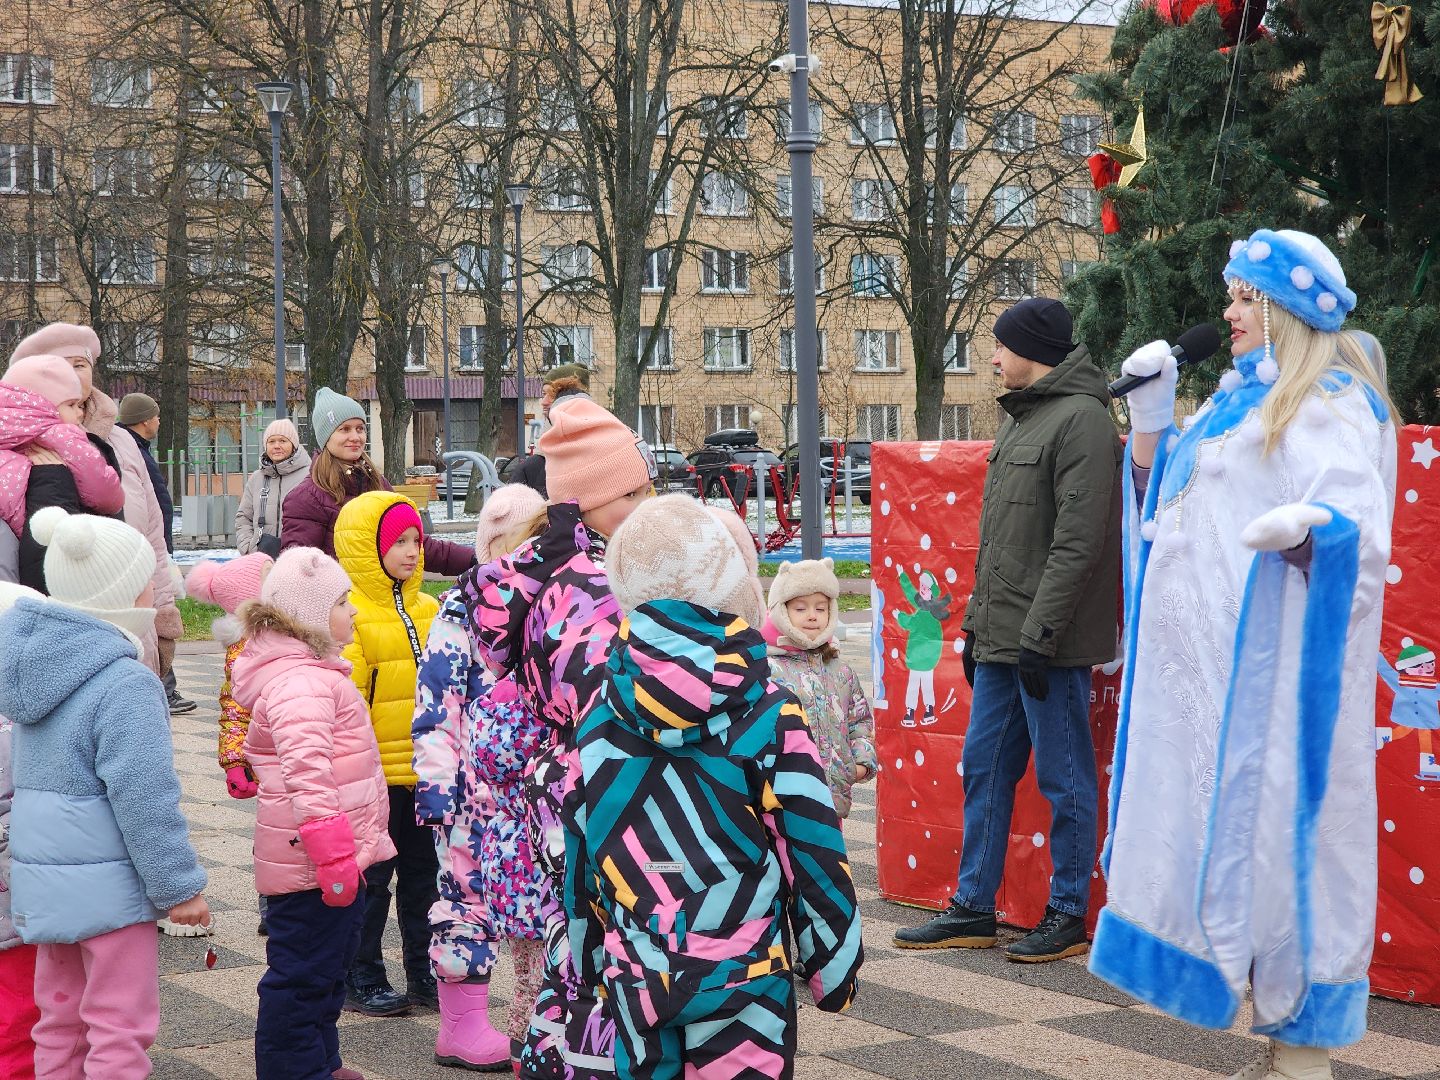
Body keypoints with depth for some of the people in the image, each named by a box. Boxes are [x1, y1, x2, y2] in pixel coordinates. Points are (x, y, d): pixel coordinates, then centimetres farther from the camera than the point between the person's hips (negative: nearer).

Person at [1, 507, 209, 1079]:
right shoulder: (126, 685, -21)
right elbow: (144, 798, -21)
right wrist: (179, 885, -12)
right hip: (105, 882, -8)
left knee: (60, 1018, 19)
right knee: (120, 1028, 1)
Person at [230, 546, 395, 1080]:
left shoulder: (310, 671, 15)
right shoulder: (301, 682, -21)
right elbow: (308, 775, -31)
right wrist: (334, 856, -32)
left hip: (334, 860, 11)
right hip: (312, 867, -11)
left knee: (326, 969, 23)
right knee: (304, 975, -1)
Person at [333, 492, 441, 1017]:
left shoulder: (427, 609, 9)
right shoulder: (348, 613, -13)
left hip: (424, 770, 7)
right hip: (374, 772, -7)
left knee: (423, 869, 15)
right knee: (371, 877, 4)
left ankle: (424, 972, 26)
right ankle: (361, 980, 16)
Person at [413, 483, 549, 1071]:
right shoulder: (461, 610, -6)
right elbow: (436, 706, -11)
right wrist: (437, 786, -16)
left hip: (540, 788, 6)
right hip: (477, 791, -6)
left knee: (543, 894, 10)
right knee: (468, 891, 1)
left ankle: (534, 1017, 24)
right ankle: (462, 1027, 12)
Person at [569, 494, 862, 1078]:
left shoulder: (599, 720, 1)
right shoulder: (771, 716, -9)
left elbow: (579, 853, 9)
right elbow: (815, 850, -6)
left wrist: (591, 961, 21)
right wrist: (834, 967, 5)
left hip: (635, 982, 4)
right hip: (741, 981, -3)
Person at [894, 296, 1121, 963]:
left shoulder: (1082, 418, -11)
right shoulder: (1020, 421, 18)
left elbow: (1079, 540, -19)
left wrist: (1040, 631, -21)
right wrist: (977, 621, 19)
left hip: (1049, 644, -10)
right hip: (1001, 639, 10)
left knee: (1063, 779, 1)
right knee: (983, 768, 12)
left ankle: (1068, 916, 11)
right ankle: (973, 911, 20)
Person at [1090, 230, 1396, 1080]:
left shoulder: (1328, 406, -7)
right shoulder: (1241, 400, 19)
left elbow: (1363, 532, -18)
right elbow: (1160, 505, 24)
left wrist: (1309, 525, -39)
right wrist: (1152, 413, 13)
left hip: (1274, 666, -9)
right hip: (1208, 668, 9)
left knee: (1277, 832, -7)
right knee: (1224, 837, 8)